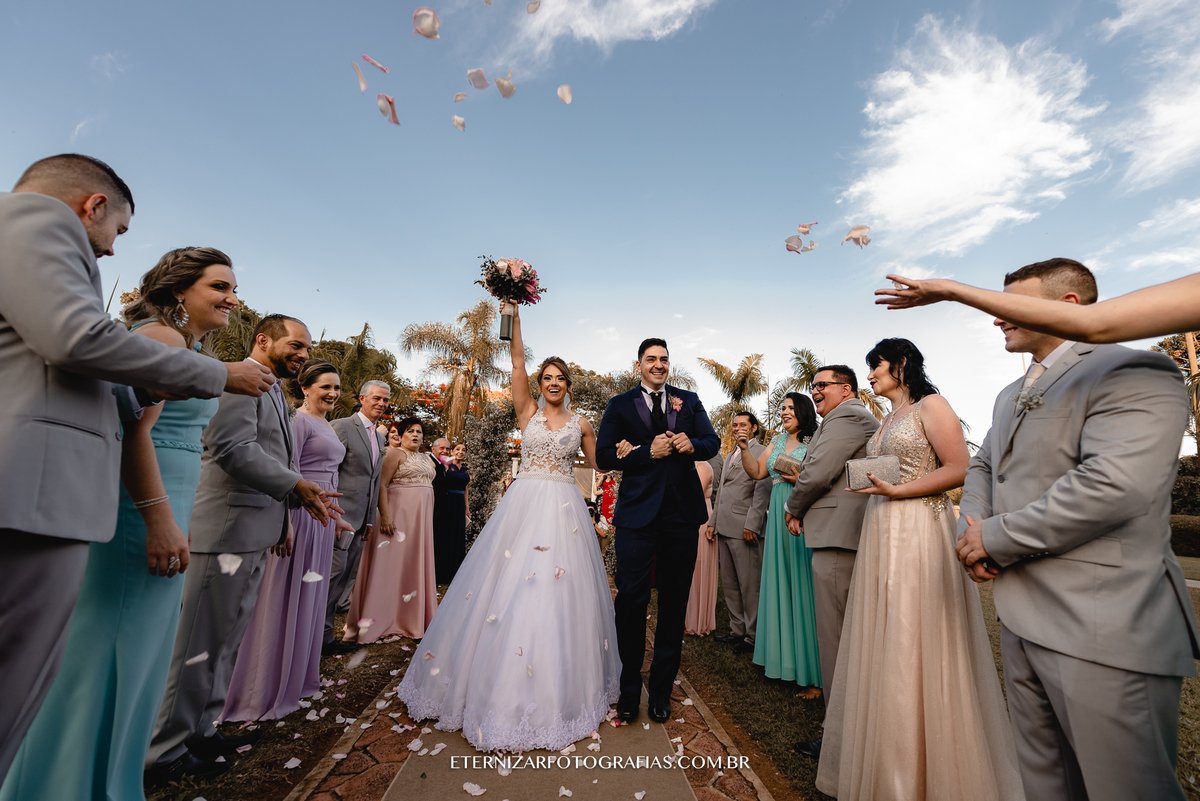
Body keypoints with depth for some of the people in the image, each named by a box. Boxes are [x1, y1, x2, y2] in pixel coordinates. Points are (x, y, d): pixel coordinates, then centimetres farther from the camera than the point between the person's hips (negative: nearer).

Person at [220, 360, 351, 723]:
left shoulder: (328, 427, 16)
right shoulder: (298, 421, -11)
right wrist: (284, 522, -24)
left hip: (322, 519, 9)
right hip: (299, 515, -9)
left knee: (309, 597, 16)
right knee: (286, 596, 1)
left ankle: (295, 677, 32)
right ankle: (266, 689, 17)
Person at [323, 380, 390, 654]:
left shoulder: (380, 438, 16)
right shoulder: (342, 426, -8)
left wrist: (370, 519, 16)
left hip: (360, 519, 8)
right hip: (341, 514, -8)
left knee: (347, 575, 11)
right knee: (334, 570, -5)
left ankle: (323, 631, 23)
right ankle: (319, 632, 11)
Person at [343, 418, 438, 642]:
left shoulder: (427, 458, 16)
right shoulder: (395, 454, -5)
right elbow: (381, 485, -13)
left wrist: (430, 519, 11)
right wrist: (385, 515, -22)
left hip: (421, 517, 7)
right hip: (399, 513, -7)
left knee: (416, 564, 11)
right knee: (391, 562, -2)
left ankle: (412, 617, 23)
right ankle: (382, 618, 9)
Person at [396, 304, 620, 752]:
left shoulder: (580, 425, 9)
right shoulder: (527, 412, 5)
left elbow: (601, 464, 17)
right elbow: (517, 360, -1)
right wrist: (515, 313, -5)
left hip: (564, 511, 1)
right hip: (525, 506, -1)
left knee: (560, 593, 4)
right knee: (511, 589, 2)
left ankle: (558, 691, 25)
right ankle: (505, 685, 23)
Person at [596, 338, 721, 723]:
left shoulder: (689, 400, 12)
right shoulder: (620, 405, 5)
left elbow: (713, 441, 6)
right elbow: (603, 456, -3)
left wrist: (693, 445, -16)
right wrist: (648, 452, -15)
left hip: (682, 513, 3)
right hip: (638, 514, -2)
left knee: (674, 603, 12)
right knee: (631, 598, 1)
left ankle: (661, 689, 30)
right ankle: (629, 688, 24)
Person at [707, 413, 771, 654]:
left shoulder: (760, 453, -5)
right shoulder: (729, 457, 21)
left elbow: (763, 491, -13)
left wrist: (751, 524, -19)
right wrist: (713, 521, 19)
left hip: (744, 529, -8)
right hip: (724, 528, 8)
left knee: (749, 585, 0)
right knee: (729, 584, 13)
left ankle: (754, 636, 12)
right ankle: (737, 630, 25)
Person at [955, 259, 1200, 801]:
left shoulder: (1133, 373, -12)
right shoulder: (1011, 395, 16)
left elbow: (1112, 487, -25)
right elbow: (982, 465, 21)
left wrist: (995, 537, -16)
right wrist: (970, 530, 1)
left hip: (1105, 633, -8)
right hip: (1022, 618, 8)